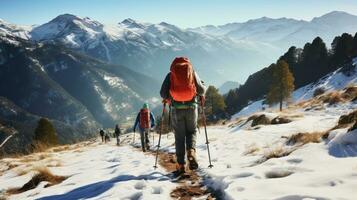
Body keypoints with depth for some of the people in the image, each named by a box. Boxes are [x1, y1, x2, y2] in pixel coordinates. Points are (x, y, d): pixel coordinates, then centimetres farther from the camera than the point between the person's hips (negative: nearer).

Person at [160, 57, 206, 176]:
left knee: (179, 136, 7)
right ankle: (191, 151, -9)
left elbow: (163, 92, -1)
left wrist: (167, 99, 20)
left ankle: (181, 165, 3)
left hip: (176, 108, 0)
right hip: (191, 107, 0)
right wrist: (201, 96, 22)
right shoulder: (193, 72, 8)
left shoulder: (170, 74, 6)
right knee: (191, 131, 19)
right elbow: (201, 89, 0)